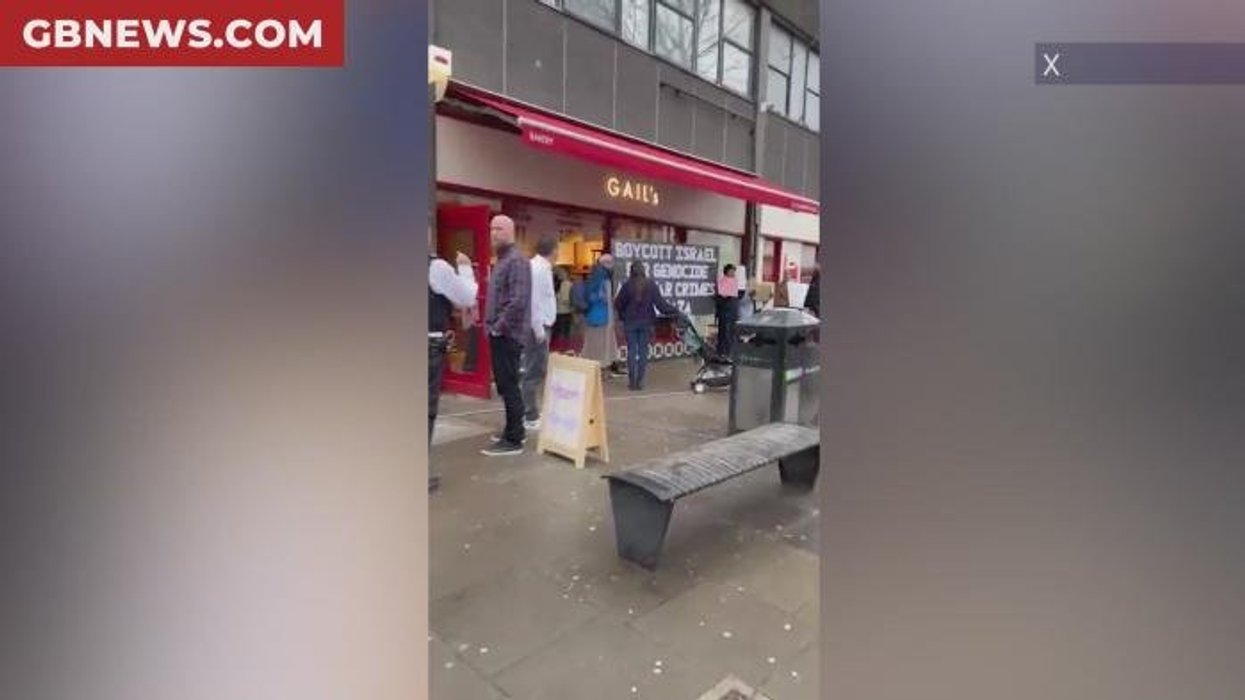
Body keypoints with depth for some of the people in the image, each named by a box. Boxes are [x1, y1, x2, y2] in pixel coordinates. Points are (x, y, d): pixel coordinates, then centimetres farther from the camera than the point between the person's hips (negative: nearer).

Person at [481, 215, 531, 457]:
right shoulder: (501, 260, 17)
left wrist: (499, 327, -18)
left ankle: (513, 440, 2)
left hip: (508, 334, -10)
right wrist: (492, 326, 14)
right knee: (504, 384, 16)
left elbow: (518, 301, -24)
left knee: (508, 385, -5)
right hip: (499, 334, 10)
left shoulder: (516, 260, -14)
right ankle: (515, 430, 27)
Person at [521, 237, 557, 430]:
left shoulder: (540, 267, 15)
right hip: (537, 327, -10)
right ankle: (530, 417, 1)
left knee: (535, 371, 15)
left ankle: (530, 413, 23)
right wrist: (539, 329, -21)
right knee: (535, 372, -5)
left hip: (539, 326, 10)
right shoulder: (540, 269, -14)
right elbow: (534, 300, -20)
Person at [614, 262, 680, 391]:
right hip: (646, 322, 1)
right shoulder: (651, 285, -6)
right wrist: (675, 310, 4)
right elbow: (661, 303, -6)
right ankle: (640, 381, 9)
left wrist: (622, 315, 17)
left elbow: (618, 304, -3)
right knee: (643, 351, 8)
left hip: (630, 322, -1)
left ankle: (632, 381, 7)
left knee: (631, 351, 7)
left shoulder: (627, 286, -8)